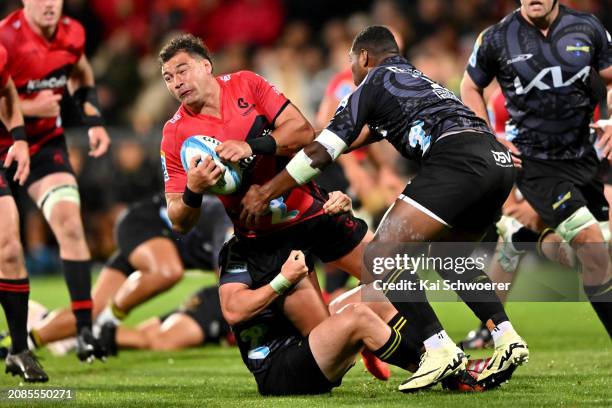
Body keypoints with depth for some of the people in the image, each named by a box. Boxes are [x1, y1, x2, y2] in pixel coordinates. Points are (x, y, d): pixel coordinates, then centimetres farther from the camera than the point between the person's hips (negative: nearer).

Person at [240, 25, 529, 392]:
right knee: (451, 257, 28)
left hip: (457, 161, -9)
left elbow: (322, 152, 8)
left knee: (382, 255, -7)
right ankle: (508, 337, 13)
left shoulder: (372, 85, 11)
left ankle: (441, 351, -17)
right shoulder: (415, 77, 34)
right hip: (500, 159, 9)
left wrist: (265, 193, 16)